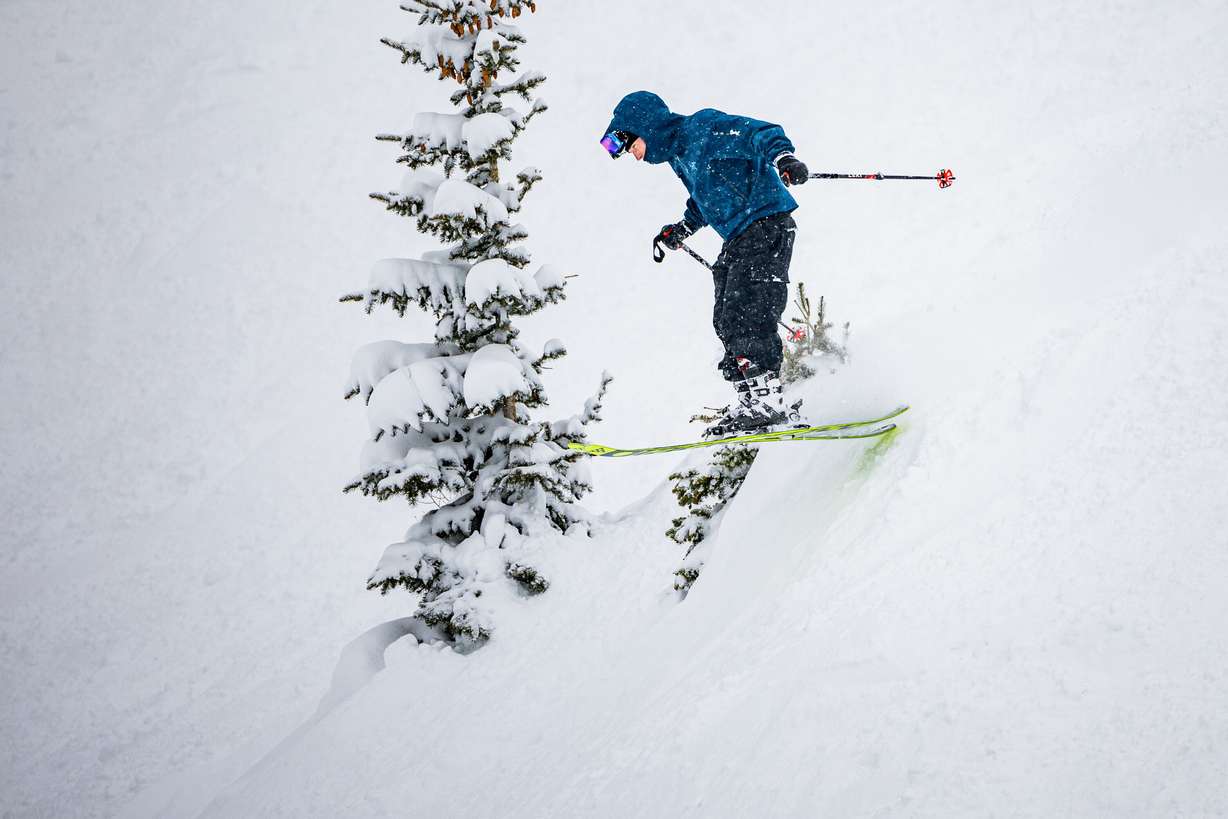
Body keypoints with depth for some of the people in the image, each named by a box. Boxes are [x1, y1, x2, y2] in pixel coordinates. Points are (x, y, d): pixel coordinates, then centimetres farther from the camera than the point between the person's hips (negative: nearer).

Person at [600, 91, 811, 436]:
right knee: (728, 324, 3)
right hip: (739, 238, 10)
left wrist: (783, 157, -37)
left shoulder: (702, 127, -10)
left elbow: (761, 133, -20)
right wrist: (680, 229, 33)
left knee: (746, 316, -19)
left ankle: (766, 398, -23)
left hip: (767, 223, -10)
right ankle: (751, 401, 2)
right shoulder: (677, 156, 18)